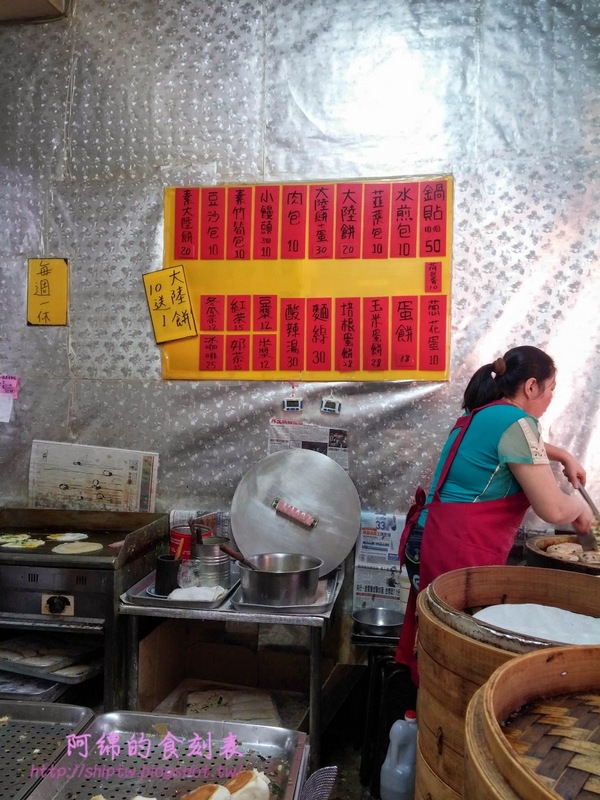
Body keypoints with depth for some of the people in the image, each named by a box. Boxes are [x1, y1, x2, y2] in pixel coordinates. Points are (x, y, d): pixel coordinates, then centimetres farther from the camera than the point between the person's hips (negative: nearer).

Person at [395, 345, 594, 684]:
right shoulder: (515, 422, -14)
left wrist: (563, 455, 31)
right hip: (456, 552, -10)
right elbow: (554, 509, -15)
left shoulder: (484, 414, 15)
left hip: (439, 543, 10)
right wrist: (581, 507, 6)